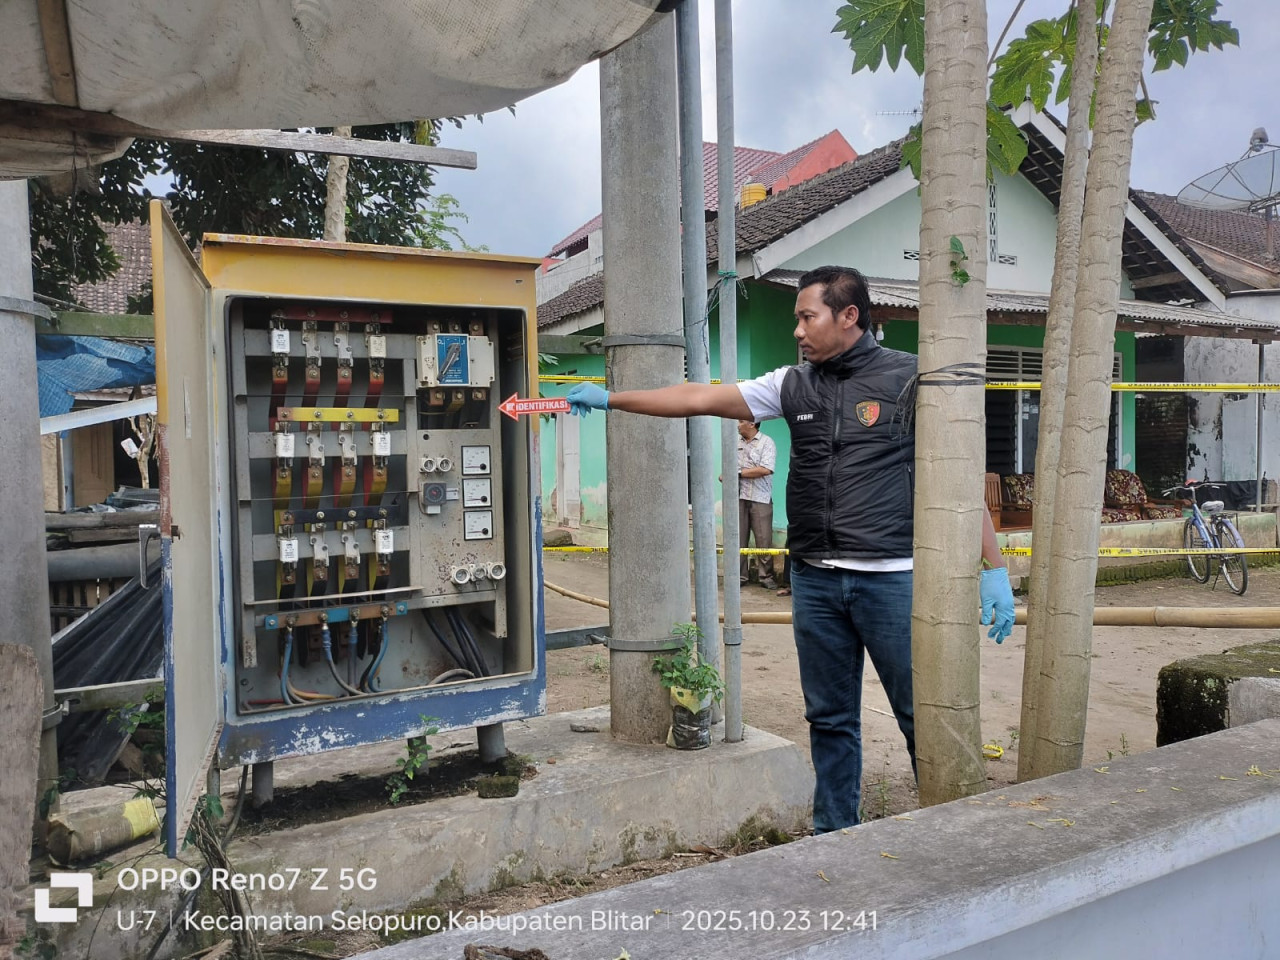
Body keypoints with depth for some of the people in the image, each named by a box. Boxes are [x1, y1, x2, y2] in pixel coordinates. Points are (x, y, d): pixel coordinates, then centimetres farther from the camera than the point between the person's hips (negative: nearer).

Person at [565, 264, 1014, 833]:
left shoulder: (909, 378, -3)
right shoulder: (793, 385, 9)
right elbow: (698, 399, 8)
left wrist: (994, 570, -7)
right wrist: (610, 398, 6)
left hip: (893, 577, -4)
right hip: (815, 579, 4)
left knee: (922, 717, 4)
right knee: (830, 720, 13)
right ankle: (834, 837, 27)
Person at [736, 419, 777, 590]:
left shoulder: (767, 443, -3)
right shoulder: (736, 442, 12)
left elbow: (765, 470, -14)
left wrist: (739, 473, -10)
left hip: (760, 499, -4)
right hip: (739, 497, 4)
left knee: (764, 540, -3)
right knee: (738, 538, 4)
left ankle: (765, 576, 5)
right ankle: (739, 575, 12)